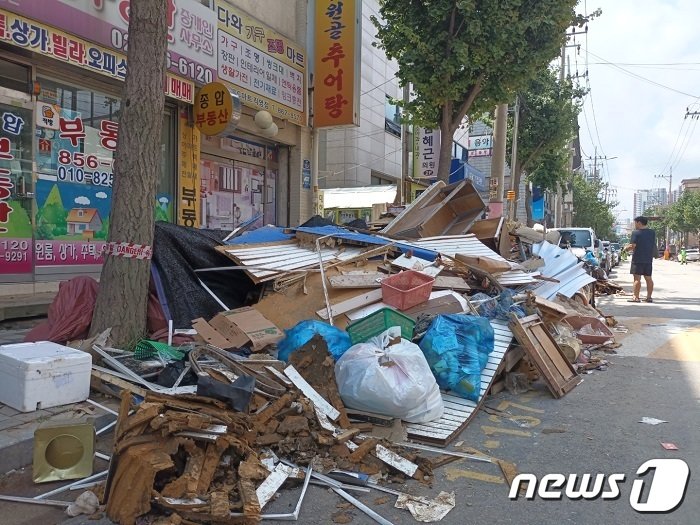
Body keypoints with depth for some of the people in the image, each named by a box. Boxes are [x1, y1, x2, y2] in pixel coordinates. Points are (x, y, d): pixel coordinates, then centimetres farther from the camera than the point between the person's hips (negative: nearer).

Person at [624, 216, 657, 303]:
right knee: (648, 278, 11)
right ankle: (649, 297, 14)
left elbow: (632, 246, -17)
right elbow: (654, 245, 17)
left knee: (637, 278, -5)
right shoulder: (652, 233, 9)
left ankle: (636, 297, -8)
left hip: (637, 259, -6)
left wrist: (626, 248, 1)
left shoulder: (636, 233, -12)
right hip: (648, 259, 6)